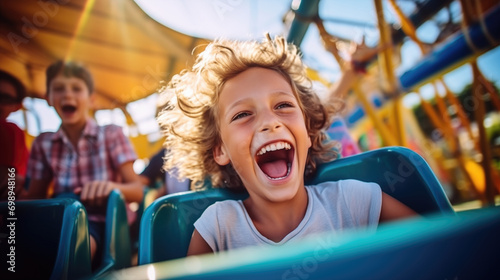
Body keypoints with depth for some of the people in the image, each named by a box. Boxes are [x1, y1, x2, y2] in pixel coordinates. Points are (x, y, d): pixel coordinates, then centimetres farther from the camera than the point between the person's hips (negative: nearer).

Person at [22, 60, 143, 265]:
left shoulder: (111, 134, -2)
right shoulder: (43, 144, 8)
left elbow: (137, 191, -8)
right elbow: (34, 197, 10)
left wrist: (110, 186, -29)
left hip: (104, 222, -3)